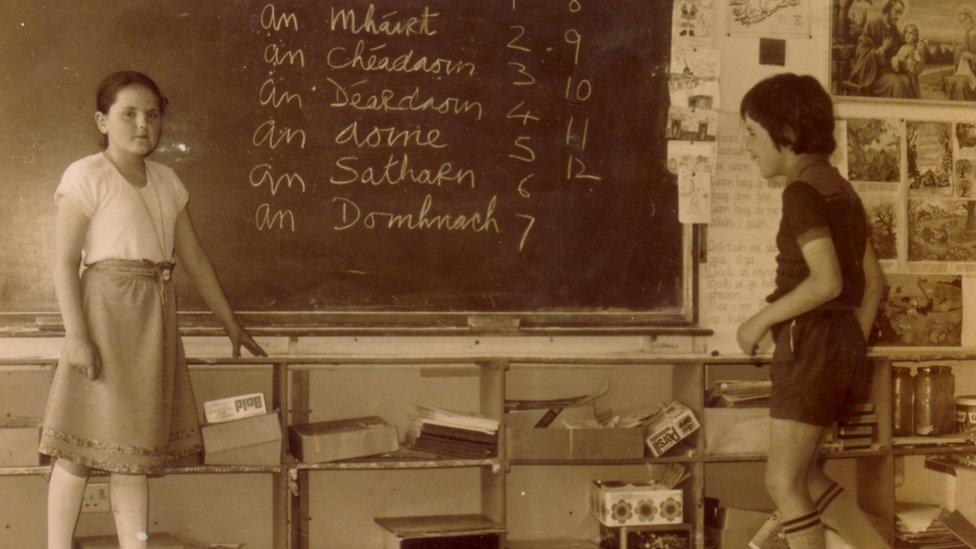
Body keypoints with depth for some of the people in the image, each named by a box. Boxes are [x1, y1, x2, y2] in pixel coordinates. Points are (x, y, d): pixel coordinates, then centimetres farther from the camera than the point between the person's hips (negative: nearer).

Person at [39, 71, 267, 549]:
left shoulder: (167, 182, 14)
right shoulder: (86, 176, -5)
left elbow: (194, 258, 18)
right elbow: (65, 262, -10)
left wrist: (231, 324, 19)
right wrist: (75, 334, -18)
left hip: (154, 319, 7)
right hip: (106, 309, -6)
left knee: (136, 442, 9)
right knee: (83, 443, -3)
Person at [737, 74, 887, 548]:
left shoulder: (803, 192, -13)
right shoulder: (840, 190, 15)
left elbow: (827, 281, -24)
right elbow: (873, 281, 18)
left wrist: (762, 320, -14)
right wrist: (855, 348, 19)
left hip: (812, 344, -9)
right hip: (842, 344, 9)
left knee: (784, 482, 0)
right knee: (801, 475, 16)